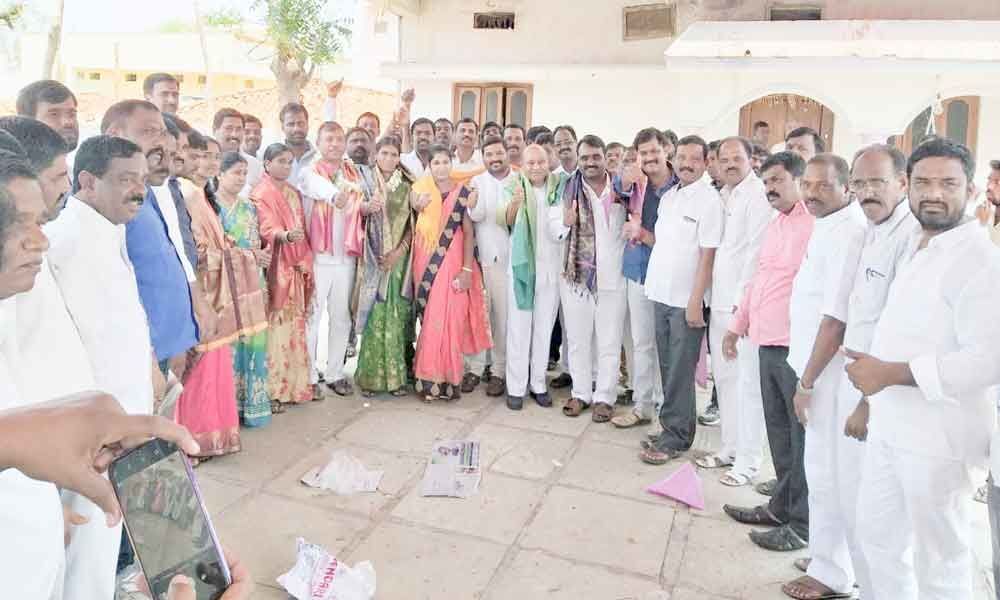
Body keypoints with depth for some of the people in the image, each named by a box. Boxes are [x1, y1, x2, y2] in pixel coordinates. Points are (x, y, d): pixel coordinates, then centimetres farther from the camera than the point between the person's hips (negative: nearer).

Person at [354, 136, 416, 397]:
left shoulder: (406, 187, 9)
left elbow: (412, 223, 6)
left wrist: (400, 251, -8)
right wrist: (367, 207, -20)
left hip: (399, 258, 1)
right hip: (373, 257, -1)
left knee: (396, 316, -1)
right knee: (373, 315, -4)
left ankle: (395, 376, 7)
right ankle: (370, 376, 4)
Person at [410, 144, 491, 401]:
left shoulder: (463, 192, 0)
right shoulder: (420, 190, 6)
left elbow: (469, 232, -2)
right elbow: (412, 227, 9)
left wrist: (467, 269, -10)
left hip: (452, 261, -2)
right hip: (426, 262, 2)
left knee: (447, 318, -4)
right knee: (429, 319, 5)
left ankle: (444, 379, 7)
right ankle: (430, 378, 14)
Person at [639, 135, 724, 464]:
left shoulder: (709, 199, -9)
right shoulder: (668, 196, 13)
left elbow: (708, 255, -13)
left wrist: (695, 301, -17)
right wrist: (642, 234, 4)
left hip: (686, 300, -7)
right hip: (661, 294, 7)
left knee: (680, 372, 1)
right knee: (667, 367, 13)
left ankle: (675, 436, 11)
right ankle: (674, 427, 24)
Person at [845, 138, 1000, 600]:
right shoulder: (918, 249, 11)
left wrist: (891, 374, -21)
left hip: (938, 436, -8)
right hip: (890, 424, 8)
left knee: (938, 559, 9)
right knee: (877, 532, 20)